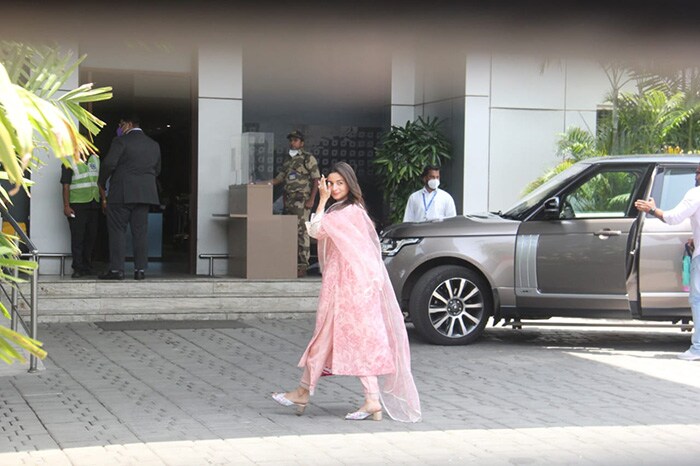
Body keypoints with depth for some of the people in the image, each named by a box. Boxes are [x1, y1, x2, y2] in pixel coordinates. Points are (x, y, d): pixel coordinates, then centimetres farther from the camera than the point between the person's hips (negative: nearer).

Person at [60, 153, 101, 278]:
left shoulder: (95, 159, 14)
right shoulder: (69, 162, -1)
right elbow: (66, 186, -5)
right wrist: (66, 206, -11)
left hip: (94, 204, 5)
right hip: (77, 205, -5)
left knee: (91, 236, 7)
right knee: (77, 237, -5)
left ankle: (87, 267, 16)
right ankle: (78, 269, -3)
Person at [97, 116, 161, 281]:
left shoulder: (121, 141, -7)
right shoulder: (154, 145, 12)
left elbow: (109, 163, -13)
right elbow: (157, 170, 17)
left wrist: (102, 182, 1)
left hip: (121, 193, -5)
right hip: (145, 193, 5)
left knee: (117, 231, -1)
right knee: (140, 231, 6)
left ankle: (116, 269, -3)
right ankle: (140, 269, 4)